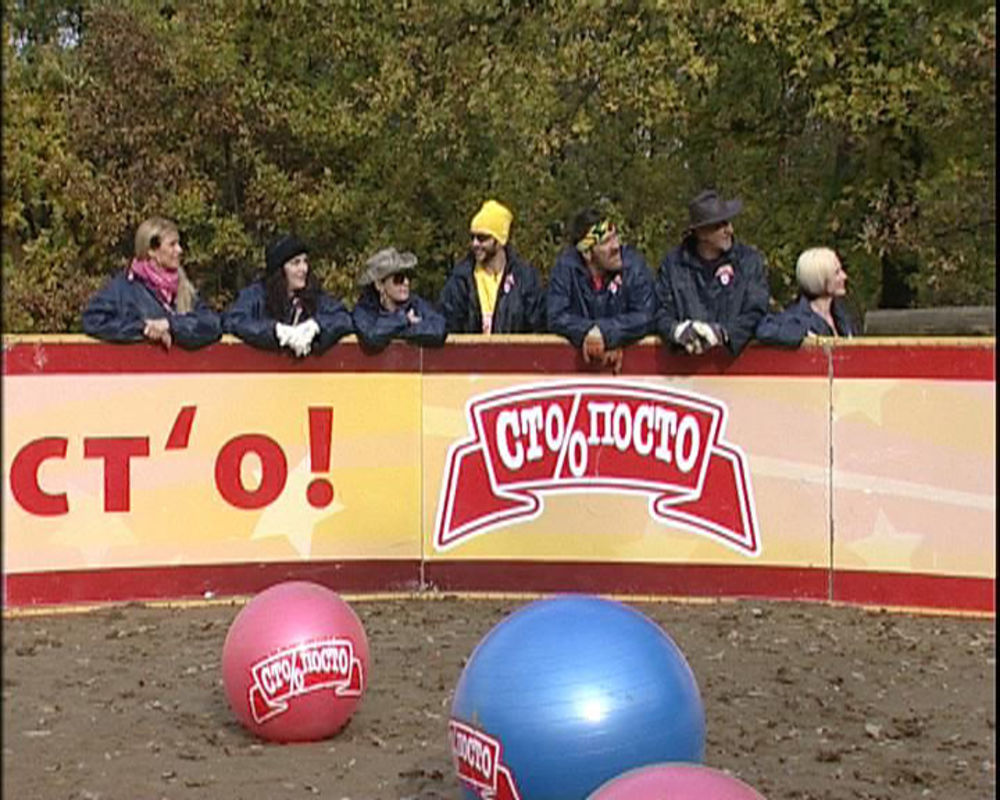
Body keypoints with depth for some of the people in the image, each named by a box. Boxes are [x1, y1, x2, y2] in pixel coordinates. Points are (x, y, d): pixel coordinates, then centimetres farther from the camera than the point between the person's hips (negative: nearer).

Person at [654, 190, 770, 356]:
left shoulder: (751, 261, 8)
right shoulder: (672, 263, 10)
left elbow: (755, 314, 2)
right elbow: (661, 313, 7)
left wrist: (723, 333, -14)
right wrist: (678, 330, -14)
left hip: (735, 353, -1)